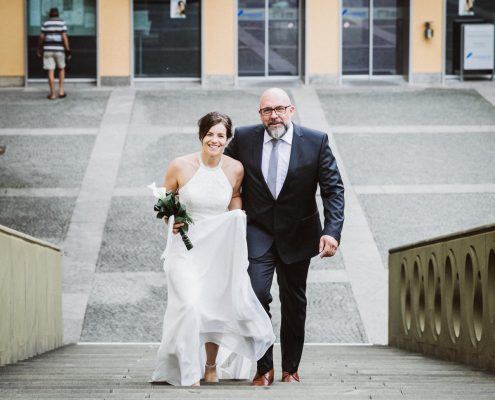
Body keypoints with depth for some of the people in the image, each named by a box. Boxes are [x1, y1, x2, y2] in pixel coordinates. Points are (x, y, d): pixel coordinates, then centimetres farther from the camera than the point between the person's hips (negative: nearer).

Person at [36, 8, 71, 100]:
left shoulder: (45, 23, 3)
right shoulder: (61, 23, -1)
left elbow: (41, 37, 2)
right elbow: (64, 37, -8)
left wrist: (39, 49, 16)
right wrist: (68, 50, -4)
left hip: (48, 50, 0)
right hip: (59, 50, 0)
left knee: (50, 71, 1)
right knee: (61, 69, 19)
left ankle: (52, 94, 1)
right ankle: (61, 91, 13)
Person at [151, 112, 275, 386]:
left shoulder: (235, 169, -5)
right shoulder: (180, 166, -11)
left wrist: (237, 217, -4)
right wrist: (171, 219, -14)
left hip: (220, 248, 3)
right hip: (185, 246, -3)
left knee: (217, 308, 9)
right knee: (189, 305, -17)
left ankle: (211, 366, 31)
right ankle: (186, 371, -4)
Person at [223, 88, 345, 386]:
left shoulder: (316, 142, -10)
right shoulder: (244, 139, -7)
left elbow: (333, 189, -9)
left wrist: (332, 231, -22)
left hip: (297, 235, 1)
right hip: (257, 232, -1)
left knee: (294, 303, 10)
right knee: (257, 294, -16)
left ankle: (291, 369, 25)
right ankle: (264, 368, -4)